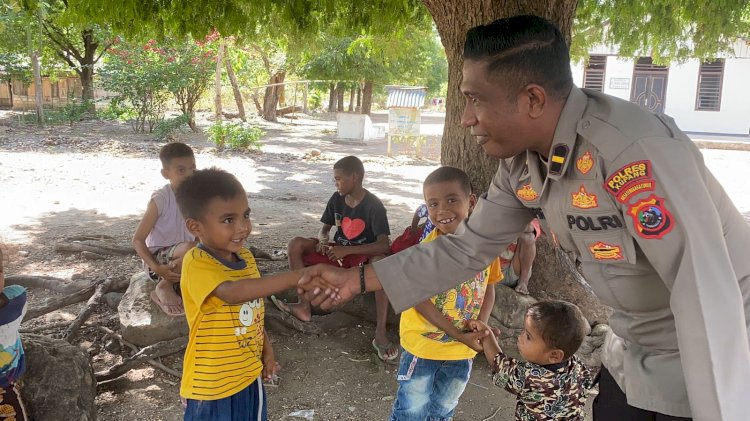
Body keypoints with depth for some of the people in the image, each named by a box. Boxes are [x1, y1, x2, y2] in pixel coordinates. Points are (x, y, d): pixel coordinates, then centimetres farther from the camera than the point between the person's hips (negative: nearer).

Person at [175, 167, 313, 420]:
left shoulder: (246, 257, 0)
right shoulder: (196, 263, -24)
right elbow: (232, 293, -43)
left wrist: (267, 351, 14)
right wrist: (297, 276, -50)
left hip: (249, 375, 7)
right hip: (212, 385, -7)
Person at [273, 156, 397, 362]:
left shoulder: (373, 205, -18)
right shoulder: (336, 199, -2)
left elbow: (384, 245, -28)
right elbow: (324, 229, 8)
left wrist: (346, 250, -33)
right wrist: (323, 240, -18)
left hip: (363, 255, -5)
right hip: (337, 251, 6)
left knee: (381, 261, -41)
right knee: (296, 244, -14)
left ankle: (381, 333, -41)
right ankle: (304, 306, -15)